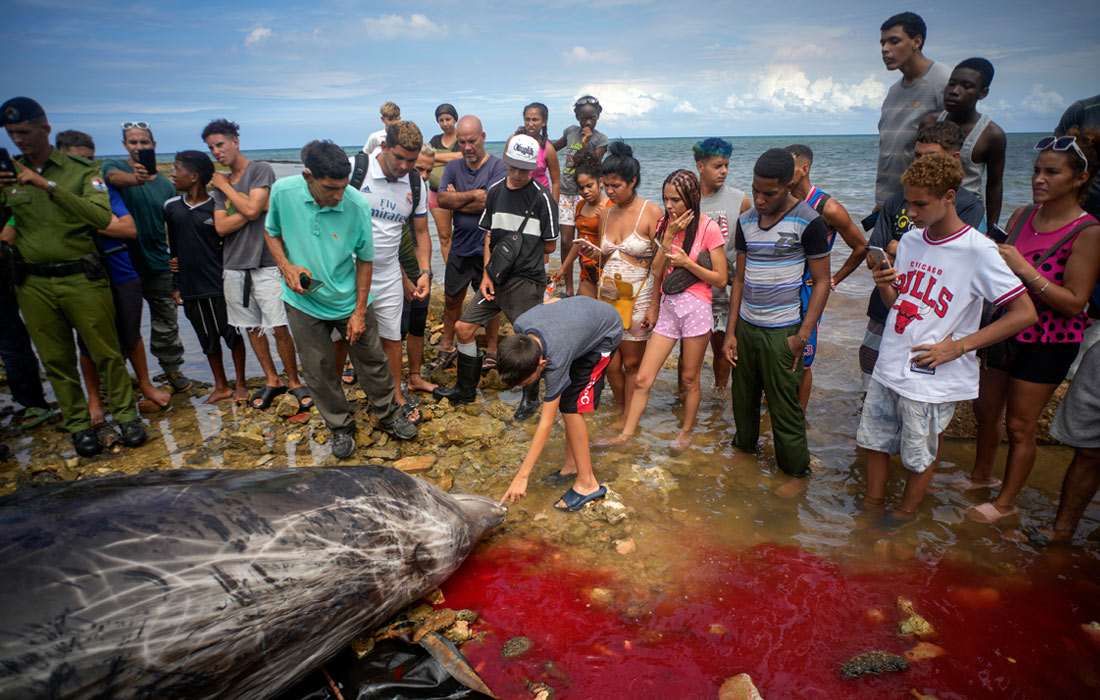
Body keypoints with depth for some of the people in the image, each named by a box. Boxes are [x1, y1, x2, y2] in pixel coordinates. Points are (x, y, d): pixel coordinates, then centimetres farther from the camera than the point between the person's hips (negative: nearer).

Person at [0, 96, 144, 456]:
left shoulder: (81, 171, -1)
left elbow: (102, 218, -17)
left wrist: (49, 186, -23)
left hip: (81, 278, -3)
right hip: (33, 284, 4)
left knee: (106, 352, 1)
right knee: (56, 360, 8)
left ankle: (126, 413, 15)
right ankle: (78, 423, 19)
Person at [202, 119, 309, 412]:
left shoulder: (261, 169, -2)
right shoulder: (219, 184, 14)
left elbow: (251, 209, -16)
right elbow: (221, 227, 0)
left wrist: (224, 186, -1)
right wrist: (259, 208, -9)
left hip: (265, 263, -6)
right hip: (234, 266, 6)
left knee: (280, 328, -7)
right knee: (251, 327, 11)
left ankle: (294, 381, 9)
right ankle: (271, 380, 23)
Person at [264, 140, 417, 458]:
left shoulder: (358, 205, -20)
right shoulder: (282, 191, -16)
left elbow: (364, 260, -9)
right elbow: (272, 232, 4)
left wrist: (360, 312, -6)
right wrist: (286, 267, -15)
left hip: (348, 301, -1)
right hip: (303, 302, 1)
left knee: (372, 360, 11)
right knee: (319, 371, 11)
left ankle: (388, 415, 35)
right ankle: (340, 427, 33)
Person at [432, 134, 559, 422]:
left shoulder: (542, 197, -8)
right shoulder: (495, 190, 8)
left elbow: (550, 245, -3)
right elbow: (489, 237, 11)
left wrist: (519, 250, 4)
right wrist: (486, 275, 4)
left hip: (527, 280, -6)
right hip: (495, 279, 6)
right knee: (463, 328, 6)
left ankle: (531, 398, 21)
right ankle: (466, 389, 25)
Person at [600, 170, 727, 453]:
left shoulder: (708, 228, -7)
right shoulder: (665, 224, 8)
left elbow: (720, 278, -8)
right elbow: (657, 271, 5)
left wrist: (687, 262, -16)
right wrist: (669, 237, -3)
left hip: (696, 308, -4)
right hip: (668, 307, 5)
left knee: (689, 378, 9)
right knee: (643, 378, 2)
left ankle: (686, 432, 29)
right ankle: (627, 433, 12)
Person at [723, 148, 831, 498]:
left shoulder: (808, 222, -10)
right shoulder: (746, 221, 6)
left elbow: (822, 281, -7)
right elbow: (739, 278, 10)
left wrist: (803, 335, -13)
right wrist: (730, 332, 7)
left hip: (782, 330, -5)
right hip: (745, 325, 5)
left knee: (784, 406, 2)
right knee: (743, 396, 15)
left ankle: (797, 472, 21)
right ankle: (744, 446, 39)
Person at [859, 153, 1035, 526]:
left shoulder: (978, 250, -14)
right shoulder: (910, 241, 6)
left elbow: (1025, 313, -14)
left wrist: (958, 346, -17)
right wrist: (884, 286, -9)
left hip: (931, 379, -6)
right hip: (888, 367, 6)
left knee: (919, 455, 11)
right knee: (875, 442, 16)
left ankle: (905, 514, 33)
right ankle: (871, 507, 36)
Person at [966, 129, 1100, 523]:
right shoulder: (1022, 217, 1)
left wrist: (1026, 271, -29)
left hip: (1049, 344, -6)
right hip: (1006, 331, 6)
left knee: (1019, 425, 5)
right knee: (985, 409, 17)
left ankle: (1006, 501, 24)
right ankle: (981, 475, 40)